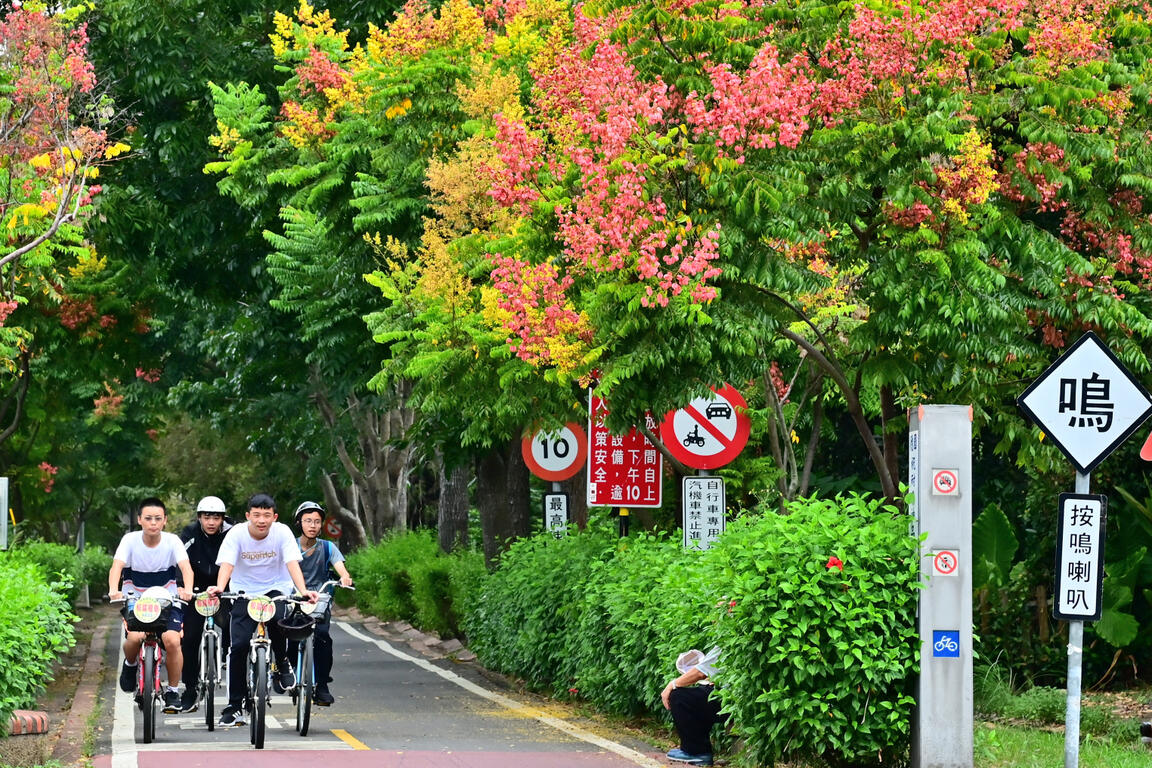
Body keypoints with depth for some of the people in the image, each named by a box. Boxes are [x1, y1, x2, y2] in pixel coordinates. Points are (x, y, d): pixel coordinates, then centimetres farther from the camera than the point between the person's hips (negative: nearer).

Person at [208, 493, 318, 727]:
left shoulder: (282, 532, -14)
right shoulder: (237, 534, -14)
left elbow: (292, 564, -23)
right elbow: (226, 564, -25)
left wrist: (303, 591, -40)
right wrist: (219, 587, -45)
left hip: (276, 589, -1)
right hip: (245, 591, 1)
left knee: (276, 619, -34)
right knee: (239, 645, -12)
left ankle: (282, 664, -4)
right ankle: (235, 706, -1)